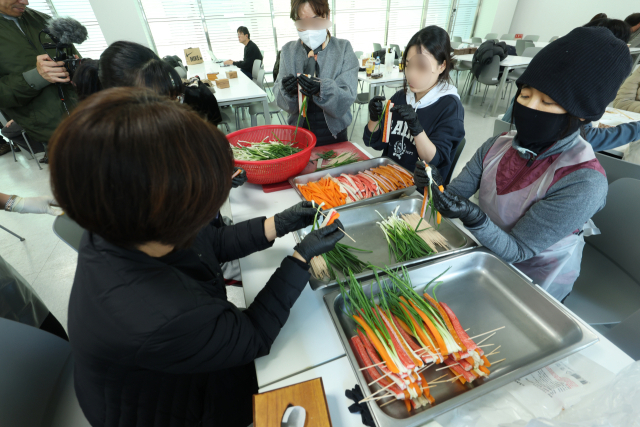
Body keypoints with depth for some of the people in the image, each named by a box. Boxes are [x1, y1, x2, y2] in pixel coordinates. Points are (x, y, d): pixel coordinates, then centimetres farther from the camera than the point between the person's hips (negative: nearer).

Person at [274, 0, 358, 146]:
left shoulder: (343, 48, -5)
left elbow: (347, 97, -15)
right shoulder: (288, 51, 0)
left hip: (334, 134, -1)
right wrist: (286, 90, -26)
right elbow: (282, 101, -5)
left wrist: (321, 89, -33)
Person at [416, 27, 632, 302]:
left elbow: (516, 251, -27)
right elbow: (454, 196, -11)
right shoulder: (498, 145, -12)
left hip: (533, 286, -4)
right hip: (489, 256, 4)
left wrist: (473, 218, -44)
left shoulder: (582, 183, -27)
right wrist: (435, 187, -32)